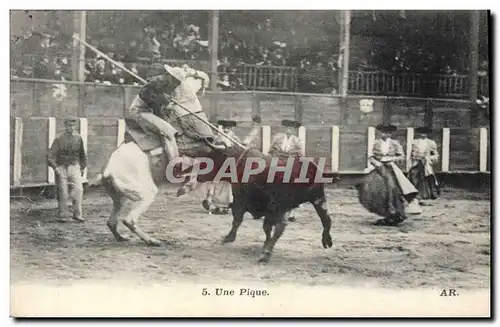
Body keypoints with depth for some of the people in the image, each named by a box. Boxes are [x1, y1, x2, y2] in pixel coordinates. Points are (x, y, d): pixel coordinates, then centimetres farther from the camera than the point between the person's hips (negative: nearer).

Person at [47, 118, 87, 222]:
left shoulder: (78, 138, 4)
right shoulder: (59, 139, -6)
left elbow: (82, 154, 17)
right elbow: (51, 155, -8)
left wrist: (82, 167, 19)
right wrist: (55, 167, -20)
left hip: (74, 167, 2)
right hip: (62, 167, -2)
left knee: (78, 189, -14)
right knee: (62, 191, 3)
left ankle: (77, 214, -8)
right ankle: (62, 212, 22)